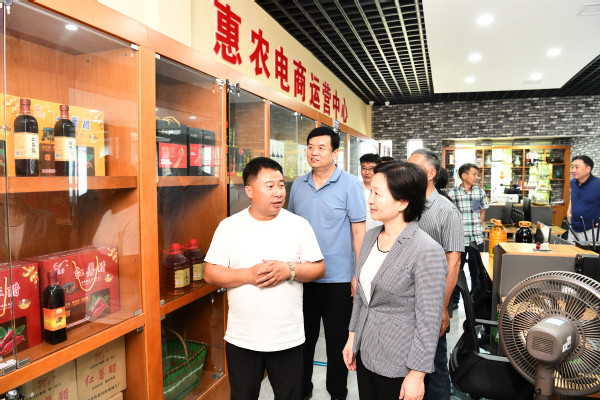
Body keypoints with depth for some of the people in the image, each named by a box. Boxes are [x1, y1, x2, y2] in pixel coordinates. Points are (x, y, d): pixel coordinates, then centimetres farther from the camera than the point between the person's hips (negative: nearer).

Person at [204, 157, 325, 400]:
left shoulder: (299, 225, -2)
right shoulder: (229, 226, -3)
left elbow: (319, 269, 0)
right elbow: (210, 273, -5)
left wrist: (289, 270, -18)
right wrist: (249, 275, -19)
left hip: (288, 338, 0)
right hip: (241, 339, 0)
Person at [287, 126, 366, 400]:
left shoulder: (350, 185, -8)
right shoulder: (298, 185, 5)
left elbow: (359, 231, -8)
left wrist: (359, 273, -11)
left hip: (338, 277, -4)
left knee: (337, 340, 11)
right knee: (304, 336, 17)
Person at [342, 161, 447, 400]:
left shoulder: (427, 252, -22)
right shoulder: (371, 237, 1)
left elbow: (428, 321, -18)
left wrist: (417, 375, -15)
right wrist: (352, 336, 13)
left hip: (398, 365, -6)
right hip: (365, 352, 7)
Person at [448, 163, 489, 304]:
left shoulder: (480, 192, 4)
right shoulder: (452, 193, -5)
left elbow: (482, 212, 15)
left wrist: (476, 227, 8)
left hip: (476, 239, 3)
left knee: (476, 271, 12)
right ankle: (454, 300, 21)